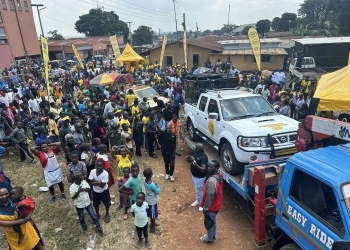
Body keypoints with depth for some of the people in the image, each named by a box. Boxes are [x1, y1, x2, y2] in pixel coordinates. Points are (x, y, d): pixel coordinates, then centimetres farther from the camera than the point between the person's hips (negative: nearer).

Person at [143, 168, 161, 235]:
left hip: (149, 200, 8)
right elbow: (158, 192, -20)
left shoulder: (146, 180, -12)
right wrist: (157, 187, -7)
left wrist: (155, 186, -6)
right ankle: (152, 229, 33)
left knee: (152, 215, 29)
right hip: (152, 202, -8)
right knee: (153, 215, 14)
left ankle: (152, 224, 49)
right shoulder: (152, 185, -37)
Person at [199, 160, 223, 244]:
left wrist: (205, 208, -16)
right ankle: (213, 236, 45)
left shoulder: (212, 181, -35)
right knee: (213, 221, 26)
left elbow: (209, 196, -28)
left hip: (211, 207, -8)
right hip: (216, 205, 8)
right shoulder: (219, 177, -5)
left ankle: (209, 239, 35)